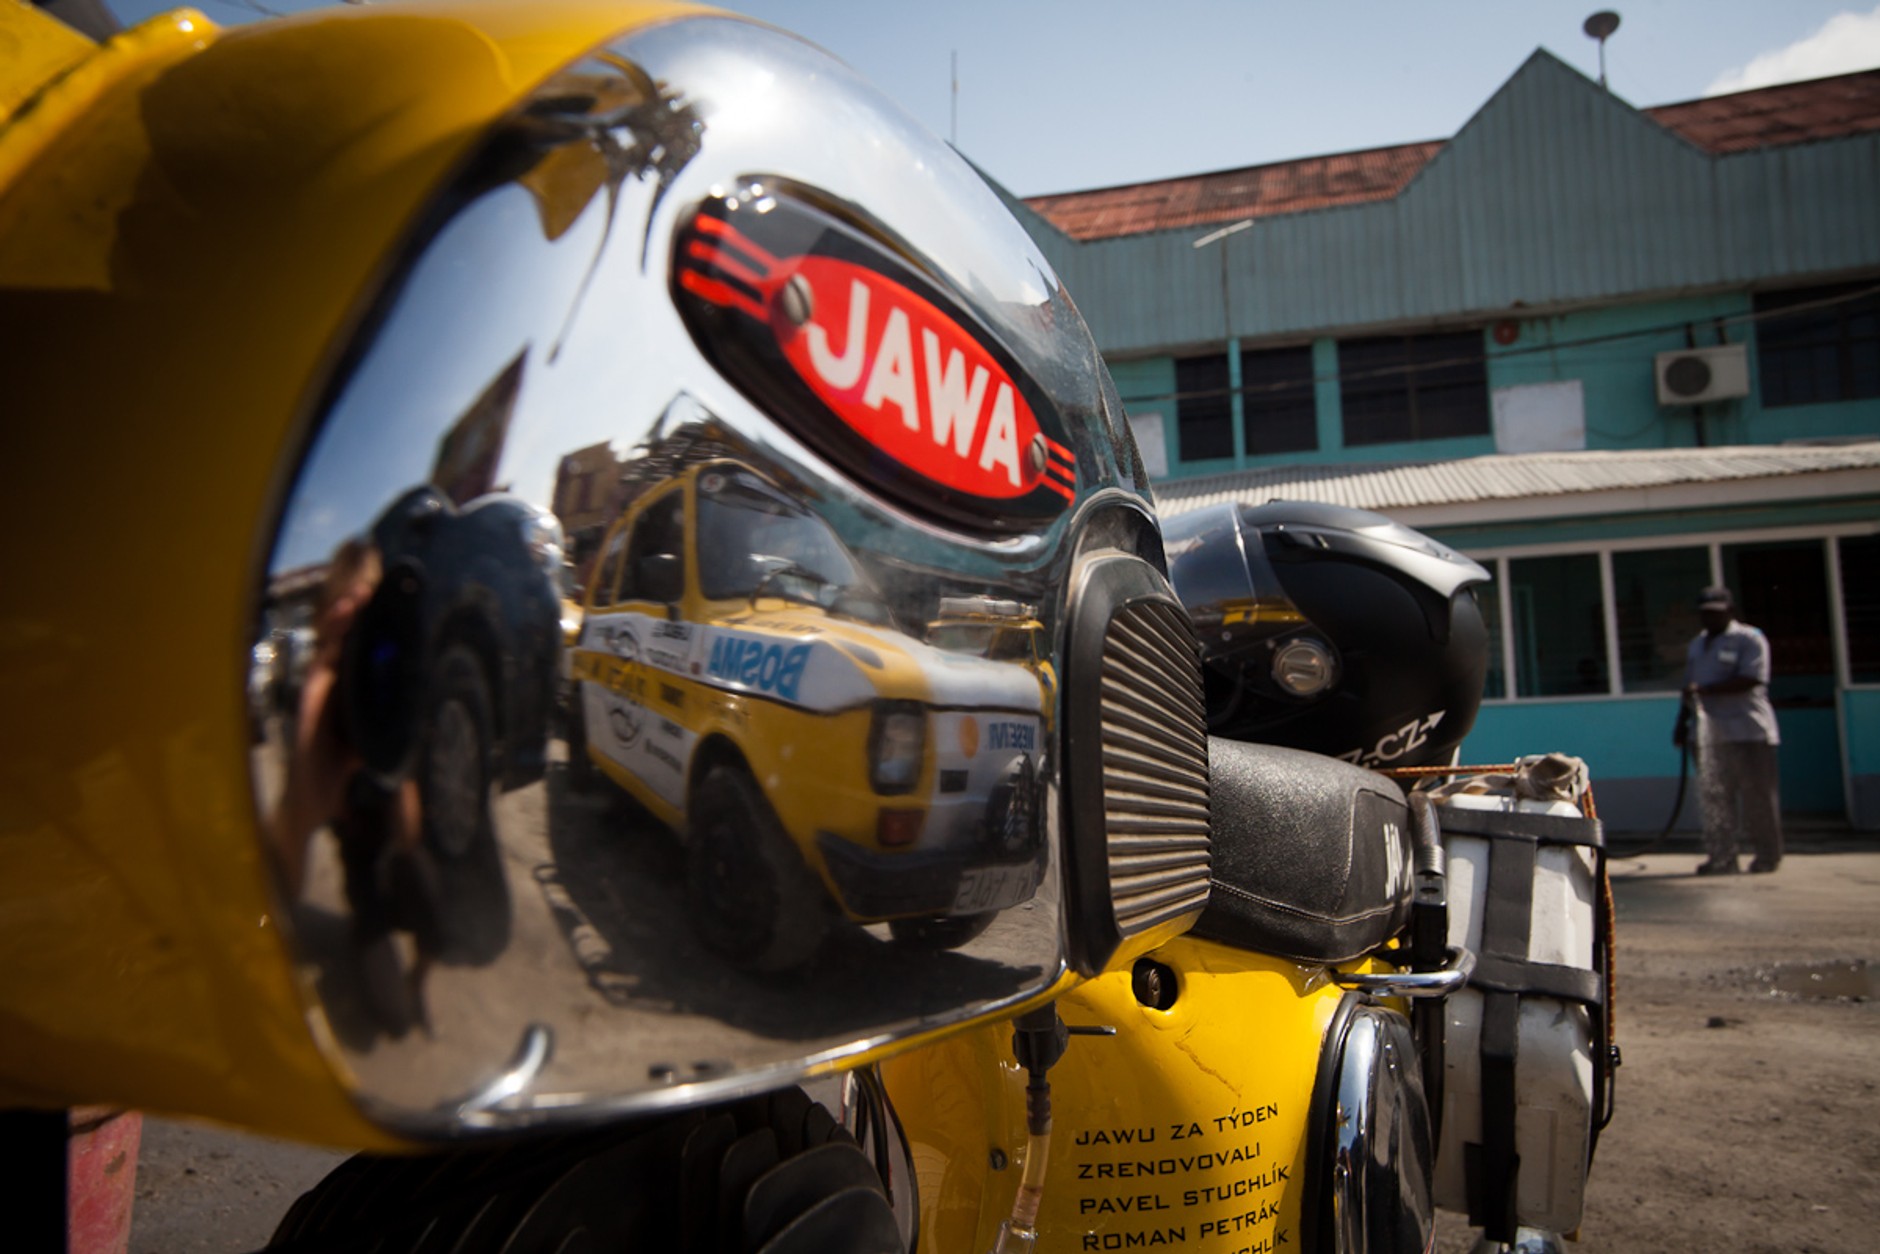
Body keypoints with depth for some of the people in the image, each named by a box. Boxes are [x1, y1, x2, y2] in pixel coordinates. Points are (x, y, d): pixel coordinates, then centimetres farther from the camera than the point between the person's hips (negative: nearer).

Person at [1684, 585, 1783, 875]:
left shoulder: (1749, 639, -3)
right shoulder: (1697, 645, 20)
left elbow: (1750, 679, -16)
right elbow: (1690, 687, 22)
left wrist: (1706, 689, -20)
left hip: (1749, 732, -6)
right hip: (1710, 733, 6)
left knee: (1757, 795, -2)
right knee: (1715, 797, 1)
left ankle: (1768, 855, 9)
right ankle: (1721, 858, 4)